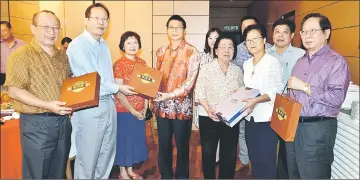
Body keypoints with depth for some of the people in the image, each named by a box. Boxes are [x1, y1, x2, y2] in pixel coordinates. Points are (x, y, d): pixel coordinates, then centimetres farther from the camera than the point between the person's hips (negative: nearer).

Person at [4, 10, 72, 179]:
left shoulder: (62, 56, 11)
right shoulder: (21, 55, -9)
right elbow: (14, 90, -15)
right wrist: (47, 105, -24)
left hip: (63, 121, 6)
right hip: (37, 124, -6)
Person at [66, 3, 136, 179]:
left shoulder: (104, 44, 13)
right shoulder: (77, 45, -13)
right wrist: (117, 88, -14)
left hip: (109, 104, 8)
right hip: (90, 108, -8)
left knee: (107, 153, 19)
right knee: (88, 156, 6)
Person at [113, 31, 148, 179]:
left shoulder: (142, 63, 6)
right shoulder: (119, 64, -12)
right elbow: (119, 92, -16)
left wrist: (145, 108, -1)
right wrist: (132, 111, -15)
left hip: (140, 111, 6)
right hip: (124, 110, -6)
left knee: (136, 139, 15)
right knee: (123, 140, 7)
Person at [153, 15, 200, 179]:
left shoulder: (191, 52, -6)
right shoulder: (161, 51, 9)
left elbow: (190, 80, -12)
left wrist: (171, 95, -20)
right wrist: (154, 93, -1)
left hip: (182, 106, -4)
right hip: (162, 105, 4)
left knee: (182, 145, 9)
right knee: (163, 145, 14)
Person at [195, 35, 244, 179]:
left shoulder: (238, 70, 6)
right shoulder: (206, 68, -5)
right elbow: (199, 92, -9)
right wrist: (208, 108, -22)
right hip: (209, 118, -3)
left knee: (229, 155, 12)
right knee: (208, 154, 8)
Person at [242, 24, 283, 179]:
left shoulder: (273, 62, -10)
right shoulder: (246, 64, 12)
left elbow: (276, 91, -18)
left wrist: (256, 100, -30)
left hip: (266, 119, -6)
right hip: (250, 118, 7)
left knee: (266, 161, 1)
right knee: (254, 159, 16)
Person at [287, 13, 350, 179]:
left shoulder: (336, 61, -9)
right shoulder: (300, 62, 15)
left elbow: (336, 98, -22)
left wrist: (305, 87, -17)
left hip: (317, 129, -7)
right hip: (293, 126, 8)